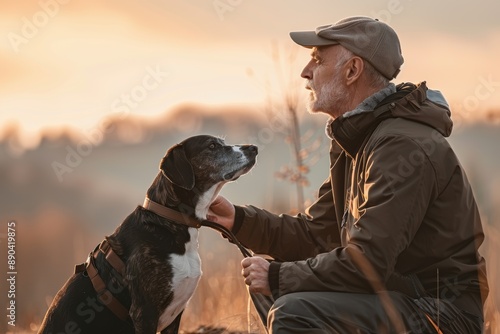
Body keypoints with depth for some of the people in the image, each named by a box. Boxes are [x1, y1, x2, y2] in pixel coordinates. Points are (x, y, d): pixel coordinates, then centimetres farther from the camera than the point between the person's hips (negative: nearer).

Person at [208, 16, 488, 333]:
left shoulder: (404, 147, -21)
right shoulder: (356, 141, 12)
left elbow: (365, 263, -27)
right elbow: (314, 235, 14)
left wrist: (278, 277, -16)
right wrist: (238, 218, 2)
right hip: (398, 292, 10)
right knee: (267, 288, 17)